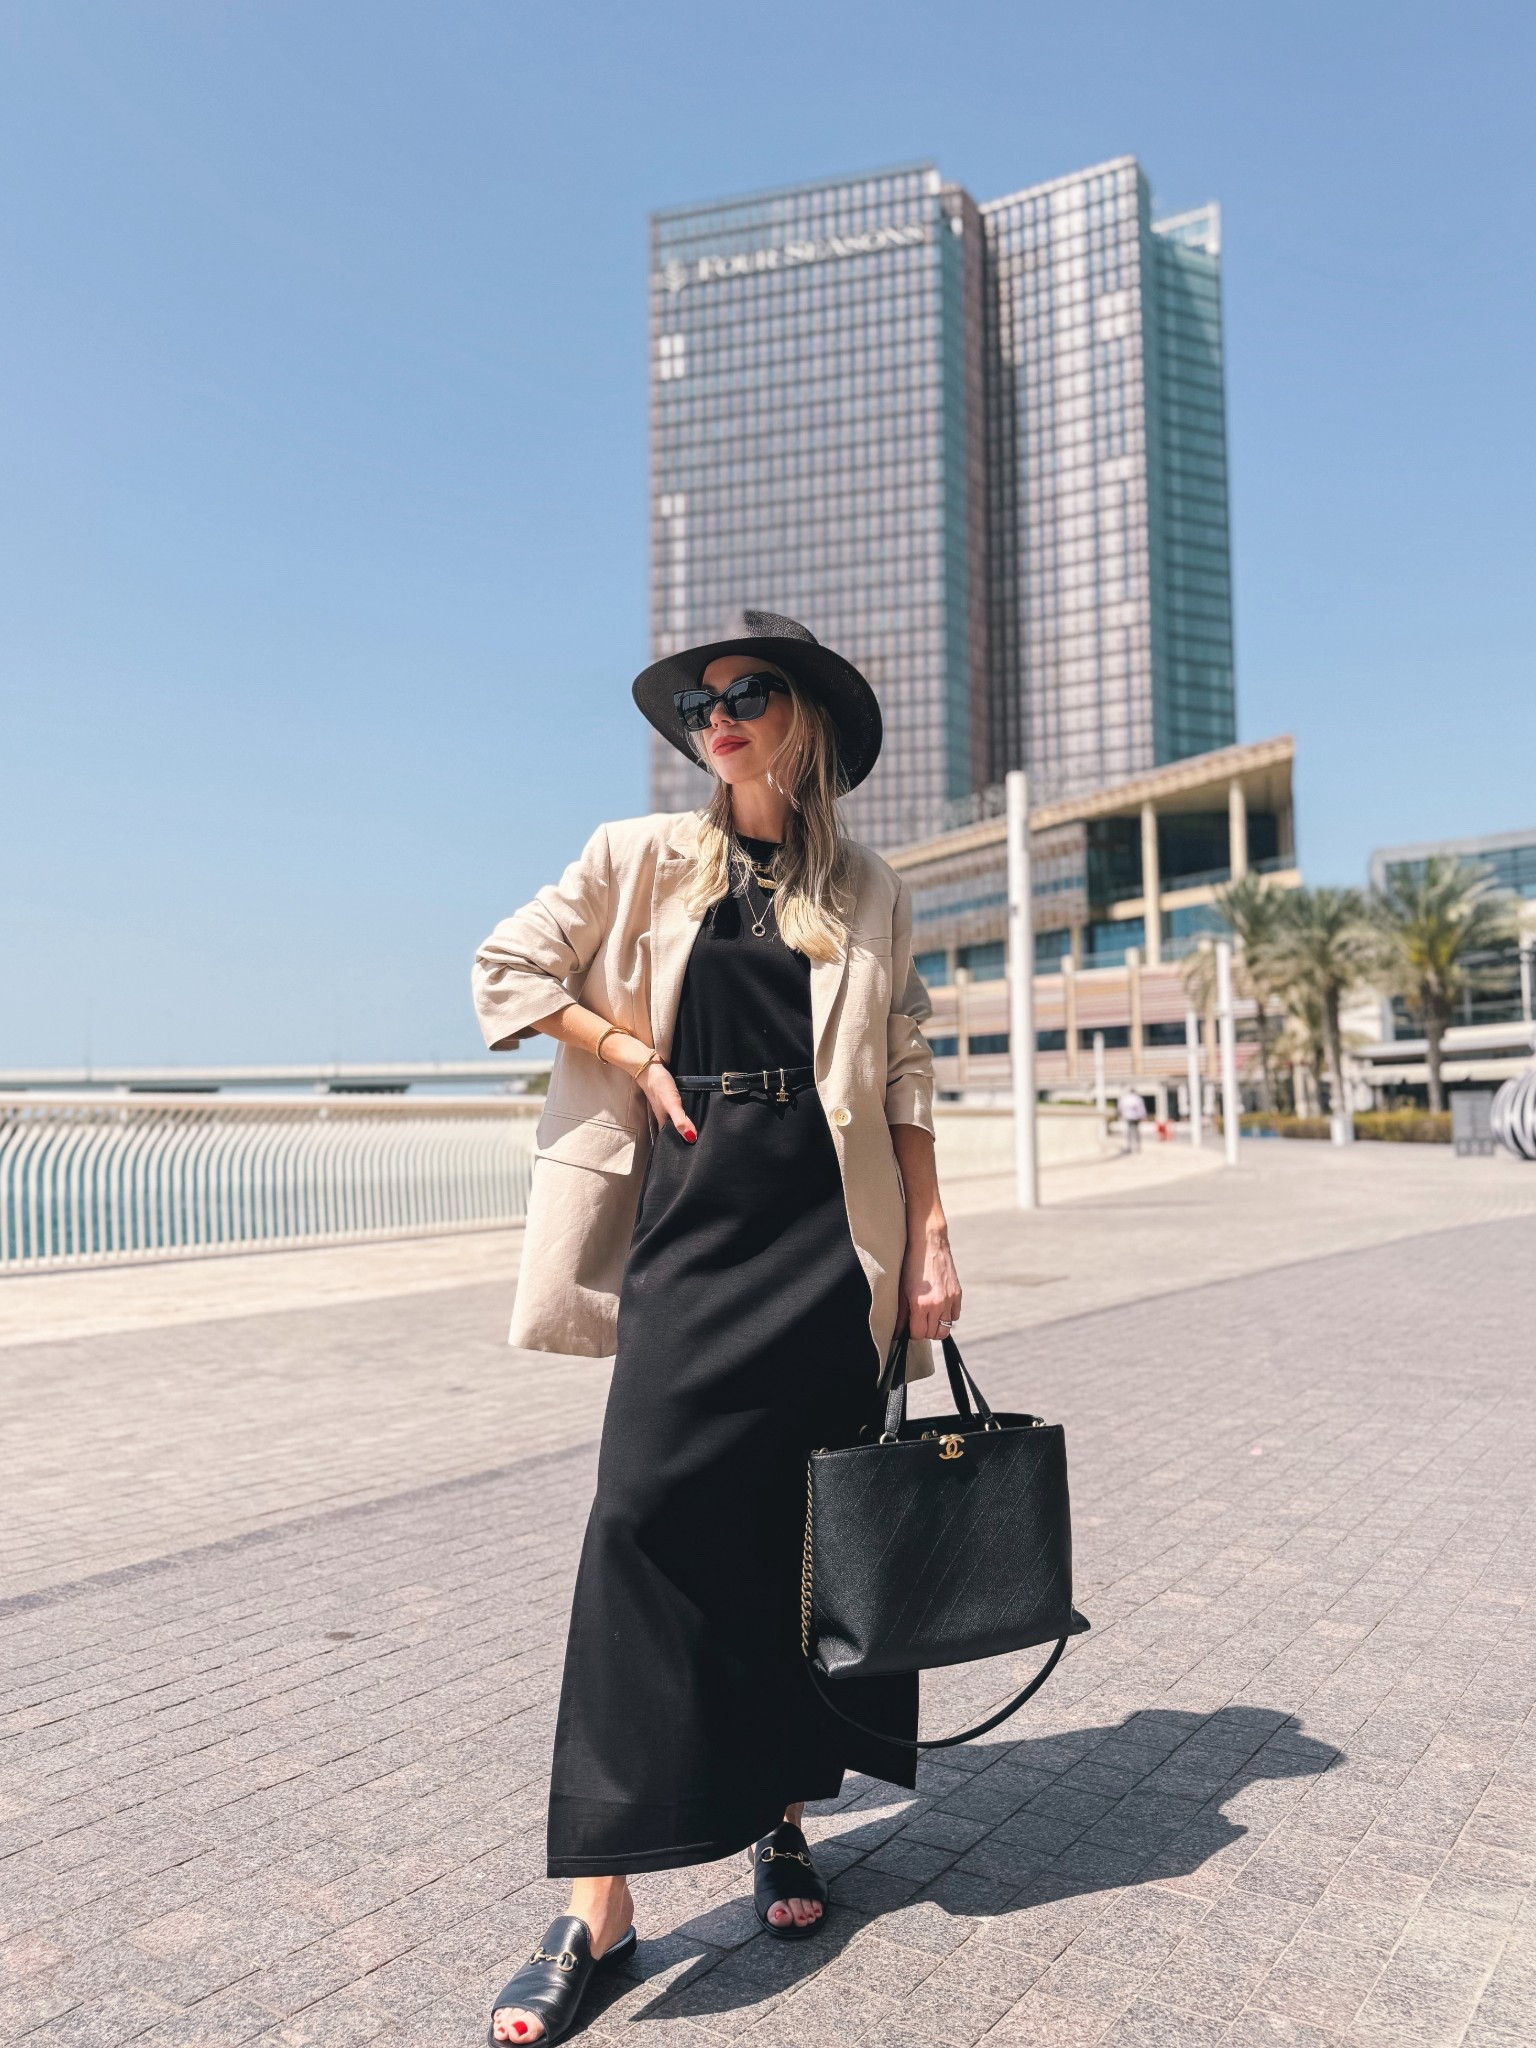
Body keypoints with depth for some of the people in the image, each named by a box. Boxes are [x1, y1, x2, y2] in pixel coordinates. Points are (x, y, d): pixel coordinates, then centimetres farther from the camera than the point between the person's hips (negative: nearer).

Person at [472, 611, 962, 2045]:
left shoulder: (867, 895, 9)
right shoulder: (642, 860, 6)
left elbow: (902, 1078, 8)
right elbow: (507, 970, 9)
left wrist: (930, 1239, 3)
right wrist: (634, 1057, -2)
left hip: (828, 1232, 2)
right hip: (689, 1220, -1)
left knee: (810, 1528, 8)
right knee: (647, 1514, -8)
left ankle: (782, 1819, 29)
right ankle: (599, 1902, 2)